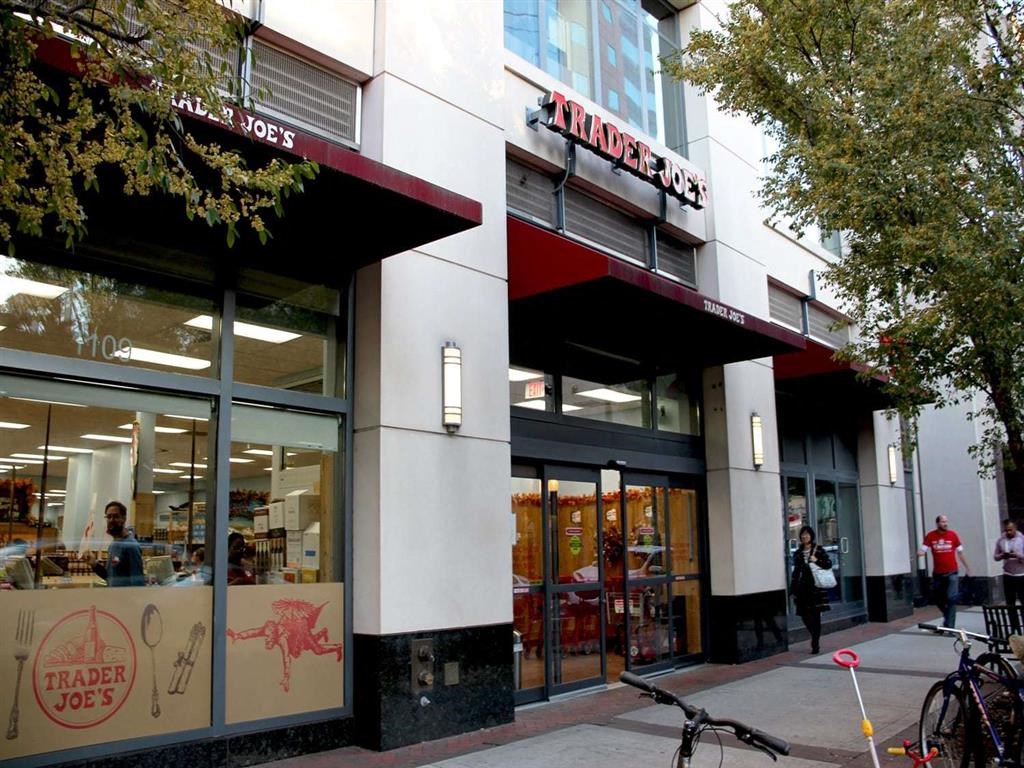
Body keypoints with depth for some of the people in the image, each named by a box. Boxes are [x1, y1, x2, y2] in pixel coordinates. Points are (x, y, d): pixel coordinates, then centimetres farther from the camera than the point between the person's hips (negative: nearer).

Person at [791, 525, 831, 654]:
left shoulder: (819, 550, 2)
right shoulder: (797, 553, 11)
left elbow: (829, 564, -1)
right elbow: (795, 571, 11)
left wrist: (817, 561, -18)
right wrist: (793, 590, 9)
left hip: (816, 587, -3)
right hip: (802, 588, 3)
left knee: (815, 615, -3)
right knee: (805, 615, 1)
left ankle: (815, 643, 3)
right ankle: (815, 639, 23)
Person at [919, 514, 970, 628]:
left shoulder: (953, 534, -3)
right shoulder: (931, 536, -4)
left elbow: (960, 552, 7)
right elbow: (922, 550, -10)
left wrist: (967, 567, 11)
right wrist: (919, 552, -34)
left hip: (952, 572, -1)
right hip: (937, 573, 2)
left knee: (951, 599, -10)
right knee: (937, 598, 12)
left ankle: (949, 626, -5)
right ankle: (948, 616, 39)